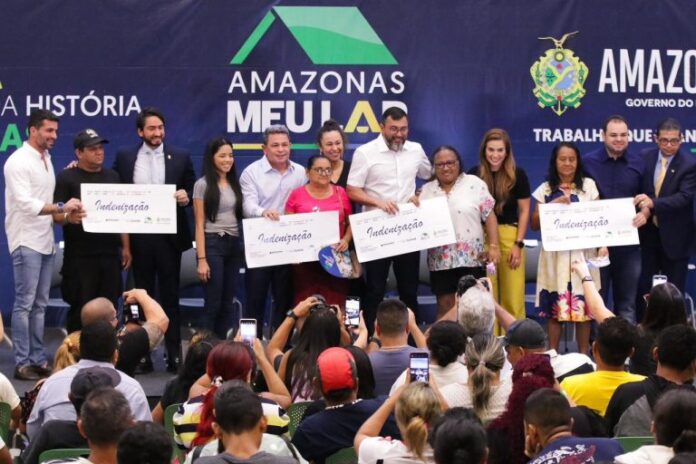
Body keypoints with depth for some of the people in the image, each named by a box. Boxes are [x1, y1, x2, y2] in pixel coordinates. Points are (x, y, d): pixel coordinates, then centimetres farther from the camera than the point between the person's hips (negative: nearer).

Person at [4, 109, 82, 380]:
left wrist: (67, 213, 4)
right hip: (26, 242, -8)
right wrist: (61, 208, -24)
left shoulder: (46, 159, 14)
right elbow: (24, 203, -20)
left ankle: (37, 359, 14)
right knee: (24, 304, -6)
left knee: (39, 305, 10)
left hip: (45, 241, 8)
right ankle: (22, 363, -3)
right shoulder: (18, 161, -12)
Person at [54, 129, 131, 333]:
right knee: (81, 310, -3)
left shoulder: (112, 177, 14)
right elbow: (56, 213, -8)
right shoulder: (66, 178, -1)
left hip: (110, 254, 5)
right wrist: (68, 217, -30)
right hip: (80, 257, -4)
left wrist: (126, 247, 12)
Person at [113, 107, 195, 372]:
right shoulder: (125, 156, 6)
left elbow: (191, 190, 7)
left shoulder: (180, 157, 5)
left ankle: (174, 354, 6)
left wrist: (186, 196, -12)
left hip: (169, 235, -1)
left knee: (170, 295, 3)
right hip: (138, 236, 1)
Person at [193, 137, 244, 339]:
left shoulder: (235, 184, 12)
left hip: (234, 245, 5)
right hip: (212, 244, -5)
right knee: (213, 303, -4)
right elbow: (199, 224, -6)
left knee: (228, 304, 6)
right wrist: (201, 259, -12)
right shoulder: (203, 185, -4)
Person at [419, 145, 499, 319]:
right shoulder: (427, 191, 9)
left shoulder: (474, 184, 0)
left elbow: (489, 216, -2)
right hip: (441, 260, 2)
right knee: (445, 309, 7)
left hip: (471, 258, -2)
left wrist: (493, 246, -10)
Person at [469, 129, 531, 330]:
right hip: (482, 237, 1)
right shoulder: (474, 175, 1)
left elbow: (524, 211, 3)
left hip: (510, 236, -1)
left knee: (513, 296, -2)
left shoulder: (517, 175, -1)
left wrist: (518, 244, -3)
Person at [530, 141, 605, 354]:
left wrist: (602, 244, -10)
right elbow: (535, 224, 4)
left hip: (582, 253, 0)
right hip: (555, 254, 0)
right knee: (554, 306, -1)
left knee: (583, 305, -2)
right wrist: (553, 206, -10)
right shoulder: (545, 190, 7)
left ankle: (584, 355, 7)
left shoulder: (588, 186, 7)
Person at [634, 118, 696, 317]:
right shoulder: (645, 158, 0)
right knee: (643, 286, 10)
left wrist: (653, 203, -35)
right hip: (648, 232, 4)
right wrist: (643, 206, -12)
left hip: (674, 236, -4)